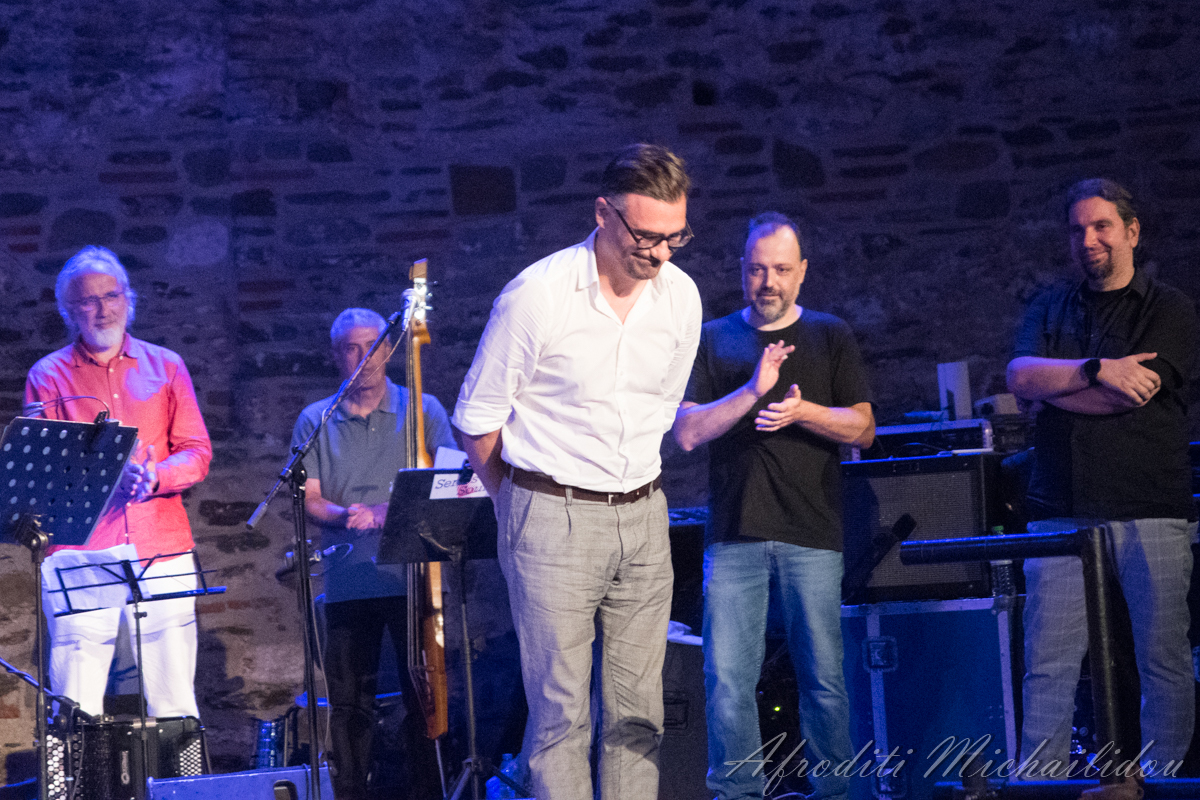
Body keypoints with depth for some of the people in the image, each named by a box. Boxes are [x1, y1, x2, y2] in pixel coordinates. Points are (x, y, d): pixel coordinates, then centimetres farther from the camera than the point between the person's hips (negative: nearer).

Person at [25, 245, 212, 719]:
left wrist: (153, 477, -13)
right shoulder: (49, 376, 10)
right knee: (76, 714, -8)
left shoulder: (165, 367, 15)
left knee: (174, 706, -2)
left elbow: (197, 453, 9)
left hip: (162, 553, 1)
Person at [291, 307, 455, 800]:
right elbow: (308, 498, 5)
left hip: (412, 575, -1)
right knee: (348, 700, 2)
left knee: (423, 693, -4)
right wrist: (345, 515, -17)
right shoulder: (315, 421, 11)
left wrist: (390, 511, -16)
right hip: (347, 580, 1)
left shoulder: (422, 411, 7)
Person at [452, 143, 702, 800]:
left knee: (639, 713, 5)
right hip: (553, 520, -5)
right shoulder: (537, 295, -13)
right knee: (561, 713, -5)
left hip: (643, 517, 5)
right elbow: (477, 423, -2)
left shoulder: (680, 297, 3)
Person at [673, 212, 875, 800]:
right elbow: (687, 432, 1)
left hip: (812, 534, 0)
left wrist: (801, 411, -12)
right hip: (733, 535, 0)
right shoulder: (713, 340, 11)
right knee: (727, 678, -4)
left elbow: (862, 428, 6)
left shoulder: (830, 336, 11)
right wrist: (752, 390, -13)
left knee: (823, 676, -1)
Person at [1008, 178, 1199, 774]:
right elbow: (1019, 375, 0)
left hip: (1149, 508, -2)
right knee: (1047, 664, -2)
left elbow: (1133, 394, -9)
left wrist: (1051, 382, 0)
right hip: (1062, 511, 3)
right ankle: (1040, 784, 1)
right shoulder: (1050, 309, 17)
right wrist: (1096, 370, -13)